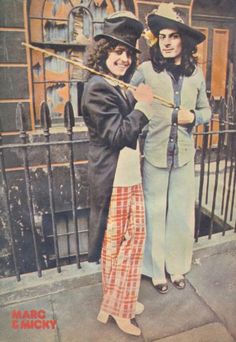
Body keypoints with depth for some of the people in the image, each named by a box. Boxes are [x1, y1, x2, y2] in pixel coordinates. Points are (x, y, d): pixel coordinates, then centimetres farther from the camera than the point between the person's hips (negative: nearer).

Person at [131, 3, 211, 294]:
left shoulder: (195, 73, 6)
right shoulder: (146, 70, -4)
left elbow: (206, 111, 14)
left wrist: (193, 116, -7)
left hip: (184, 155, 3)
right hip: (154, 154, -3)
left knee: (182, 213, 12)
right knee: (155, 213, 8)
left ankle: (177, 267, 36)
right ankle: (157, 270, 30)